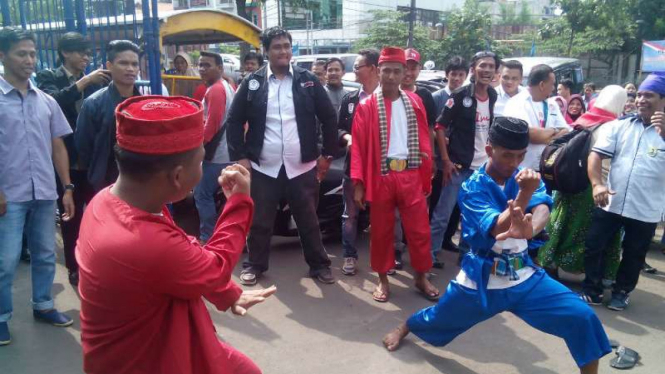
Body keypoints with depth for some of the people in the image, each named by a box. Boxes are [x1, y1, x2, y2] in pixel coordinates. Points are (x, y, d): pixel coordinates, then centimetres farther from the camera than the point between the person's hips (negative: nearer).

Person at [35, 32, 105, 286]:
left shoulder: (93, 79, 7)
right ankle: (74, 268, 23)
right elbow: (54, 101, -23)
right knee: (71, 218, 9)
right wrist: (84, 82, -26)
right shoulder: (48, 77, -2)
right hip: (67, 161, -2)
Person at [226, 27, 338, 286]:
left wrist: (327, 154, 2)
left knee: (309, 221, 11)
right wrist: (240, 156, -4)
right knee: (259, 221, 11)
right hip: (263, 167, 0)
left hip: (302, 167, 0)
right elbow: (234, 121, 3)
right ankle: (255, 265, 29)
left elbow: (329, 118, 4)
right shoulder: (252, 83, 1)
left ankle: (319, 265, 26)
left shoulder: (308, 80, 2)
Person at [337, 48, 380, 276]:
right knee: (350, 214, 8)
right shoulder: (349, 99, 9)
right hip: (353, 164, 3)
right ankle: (350, 256, 20)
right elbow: (339, 128, 10)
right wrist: (348, 138, -10)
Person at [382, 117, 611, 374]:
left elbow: (542, 209, -25)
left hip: (524, 276, 3)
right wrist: (524, 194, -43)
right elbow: (498, 229, -29)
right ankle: (403, 328, 50)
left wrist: (530, 229, -48)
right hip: (481, 279, -2)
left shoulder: (526, 178, -3)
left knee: (584, 319, -11)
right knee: (438, 318, 18)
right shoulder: (473, 187, -14)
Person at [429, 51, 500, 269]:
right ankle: (429, 255, 10)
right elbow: (440, 126, -9)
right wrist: (445, 160, -13)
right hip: (459, 166, -5)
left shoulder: (495, 98, 6)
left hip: (484, 167, 5)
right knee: (442, 215, -1)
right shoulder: (460, 96, -9)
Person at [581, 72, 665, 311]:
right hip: (610, 203, 1)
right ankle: (592, 289, 24)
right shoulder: (619, 126, 4)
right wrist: (597, 184, -21)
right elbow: (596, 154, -4)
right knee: (594, 247, 6)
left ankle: (622, 292, 34)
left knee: (634, 256, 13)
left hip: (646, 210, -1)